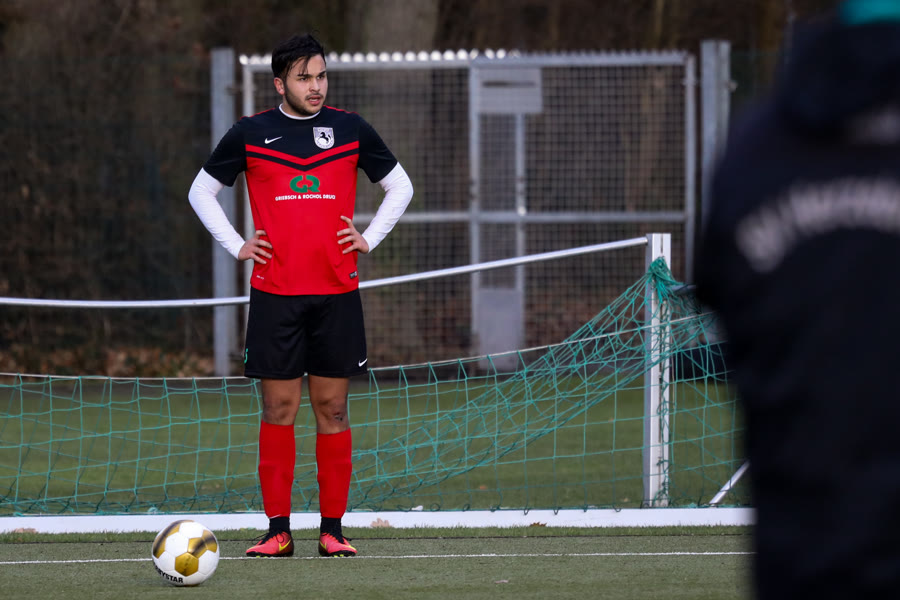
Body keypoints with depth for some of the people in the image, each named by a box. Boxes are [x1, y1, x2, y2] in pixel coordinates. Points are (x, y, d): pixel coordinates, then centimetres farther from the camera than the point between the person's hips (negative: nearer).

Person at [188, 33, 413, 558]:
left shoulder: (351, 129, 6)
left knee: (333, 408, 2)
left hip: (337, 293, 1)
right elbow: (202, 191, 14)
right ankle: (279, 530, 1)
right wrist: (236, 245, 5)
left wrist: (369, 239, 6)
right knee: (279, 409, -2)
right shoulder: (250, 134, 3)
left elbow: (401, 186, 18)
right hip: (275, 293, -1)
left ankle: (333, 529, 6)